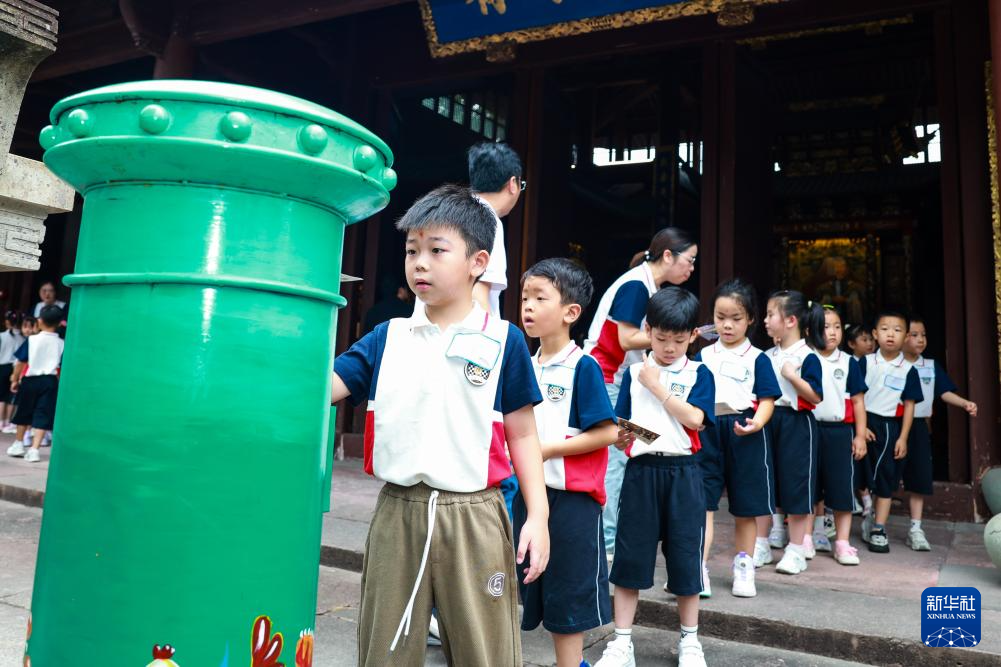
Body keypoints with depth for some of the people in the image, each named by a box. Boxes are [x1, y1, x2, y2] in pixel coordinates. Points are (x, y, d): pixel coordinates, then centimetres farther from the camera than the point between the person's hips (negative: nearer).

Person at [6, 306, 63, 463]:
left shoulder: (32, 340, -4)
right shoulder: (61, 344, -3)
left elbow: (20, 362, -2)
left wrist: (15, 380, 9)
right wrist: (57, 381, 12)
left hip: (31, 380, 1)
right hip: (50, 381, -1)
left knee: (24, 413, 18)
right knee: (42, 415, 1)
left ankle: (18, 445, 32)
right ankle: (34, 450, -6)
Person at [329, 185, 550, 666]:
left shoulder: (504, 341, -1)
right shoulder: (387, 338, 6)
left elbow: (522, 433, 2)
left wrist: (537, 514, -2)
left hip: (473, 518, -2)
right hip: (397, 513, 3)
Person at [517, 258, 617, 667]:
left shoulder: (583, 367, -13)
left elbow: (607, 432, -17)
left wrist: (549, 449, -19)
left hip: (573, 495, -7)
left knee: (570, 593, 6)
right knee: (531, 588, 17)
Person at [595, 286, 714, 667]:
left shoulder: (699, 374, 3)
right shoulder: (634, 372, 6)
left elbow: (694, 418, -13)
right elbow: (619, 427, 5)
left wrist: (656, 385, -10)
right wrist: (620, 439, -18)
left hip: (683, 472, -1)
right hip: (640, 470, 1)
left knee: (685, 557, 8)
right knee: (630, 555, 4)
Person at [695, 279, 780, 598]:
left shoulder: (757, 359, 1)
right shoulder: (703, 355, 9)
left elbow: (767, 399, -4)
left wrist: (756, 423, -22)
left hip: (745, 436, -1)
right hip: (707, 431, 2)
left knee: (745, 509, 11)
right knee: (701, 504, -4)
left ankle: (743, 570, 27)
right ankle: (698, 572, -1)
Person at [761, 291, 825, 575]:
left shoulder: (807, 356, -11)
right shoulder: (768, 356, 9)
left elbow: (816, 397, -15)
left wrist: (792, 376, -23)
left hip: (796, 424, -6)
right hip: (769, 421, 7)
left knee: (795, 485, 1)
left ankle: (797, 550, 14)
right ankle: (761, 544, 22)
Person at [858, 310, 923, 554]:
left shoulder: (908, 370, 0)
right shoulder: (865, 363, -1)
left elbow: (909, 406, 2)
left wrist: (903, 438, -3)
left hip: (891, 426, 1)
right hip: (865, 423, -1)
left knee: (886, 479, 5)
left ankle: (879, 530, 11)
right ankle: (867, 515, 24)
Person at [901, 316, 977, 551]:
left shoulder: (932, 366, 8)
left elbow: (945, 392, 3)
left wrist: (965, 403, -13)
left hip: (919, 426, 4)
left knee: (920, 478, 4)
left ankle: (915, 529, 12)